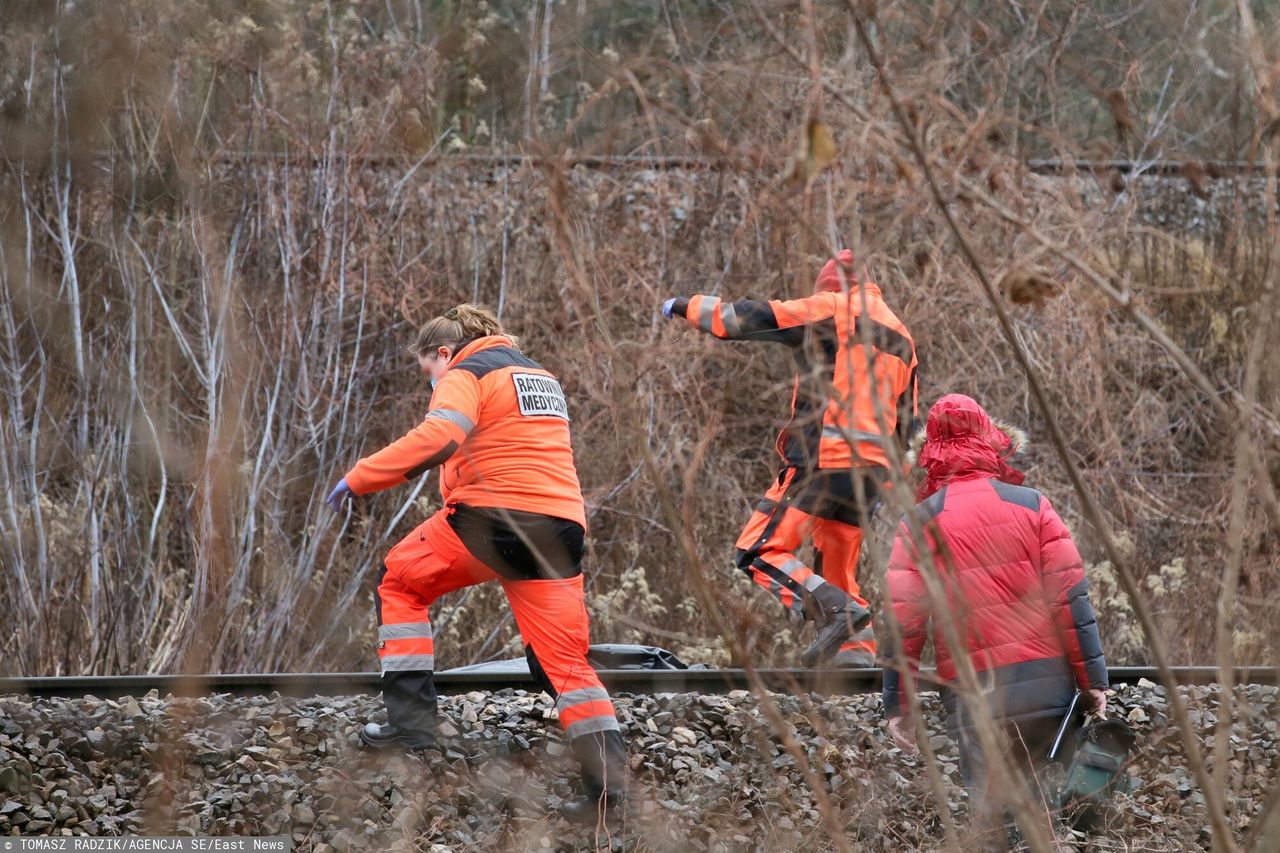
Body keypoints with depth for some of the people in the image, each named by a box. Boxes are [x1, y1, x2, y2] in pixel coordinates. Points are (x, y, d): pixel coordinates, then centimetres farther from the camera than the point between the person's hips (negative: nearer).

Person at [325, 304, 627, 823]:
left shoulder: (465, 375, 1)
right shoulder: (541, 377, 27)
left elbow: (436, 438, -17)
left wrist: (360, 477, -13)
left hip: (494, 518, -7)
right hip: (561, 524, 7)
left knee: (399, 582, 14)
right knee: (564, 658, 7)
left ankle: (411, 717, 6)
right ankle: (608, 777, -6)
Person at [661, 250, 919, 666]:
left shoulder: (832, 308, 0)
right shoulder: (901, 337, 23)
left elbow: (749, 319, -1)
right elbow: (904, 422, 24)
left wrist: (688, 307, 14)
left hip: (821, 461, -8)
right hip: (872, 471, 8)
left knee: (760, 550, -8)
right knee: (837, 569, 17)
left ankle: (837, 610, -26)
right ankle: (858, 647, 0)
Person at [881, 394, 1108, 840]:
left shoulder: (919, 525, 1)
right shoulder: (1031, 504, 2)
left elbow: (903, 623, -1)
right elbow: (1071, 597, -2)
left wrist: (898, 706, 5)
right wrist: (1093, 680, 3)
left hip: (975, 698, -1)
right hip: (1047, 686, 1)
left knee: (995, 813, 4)